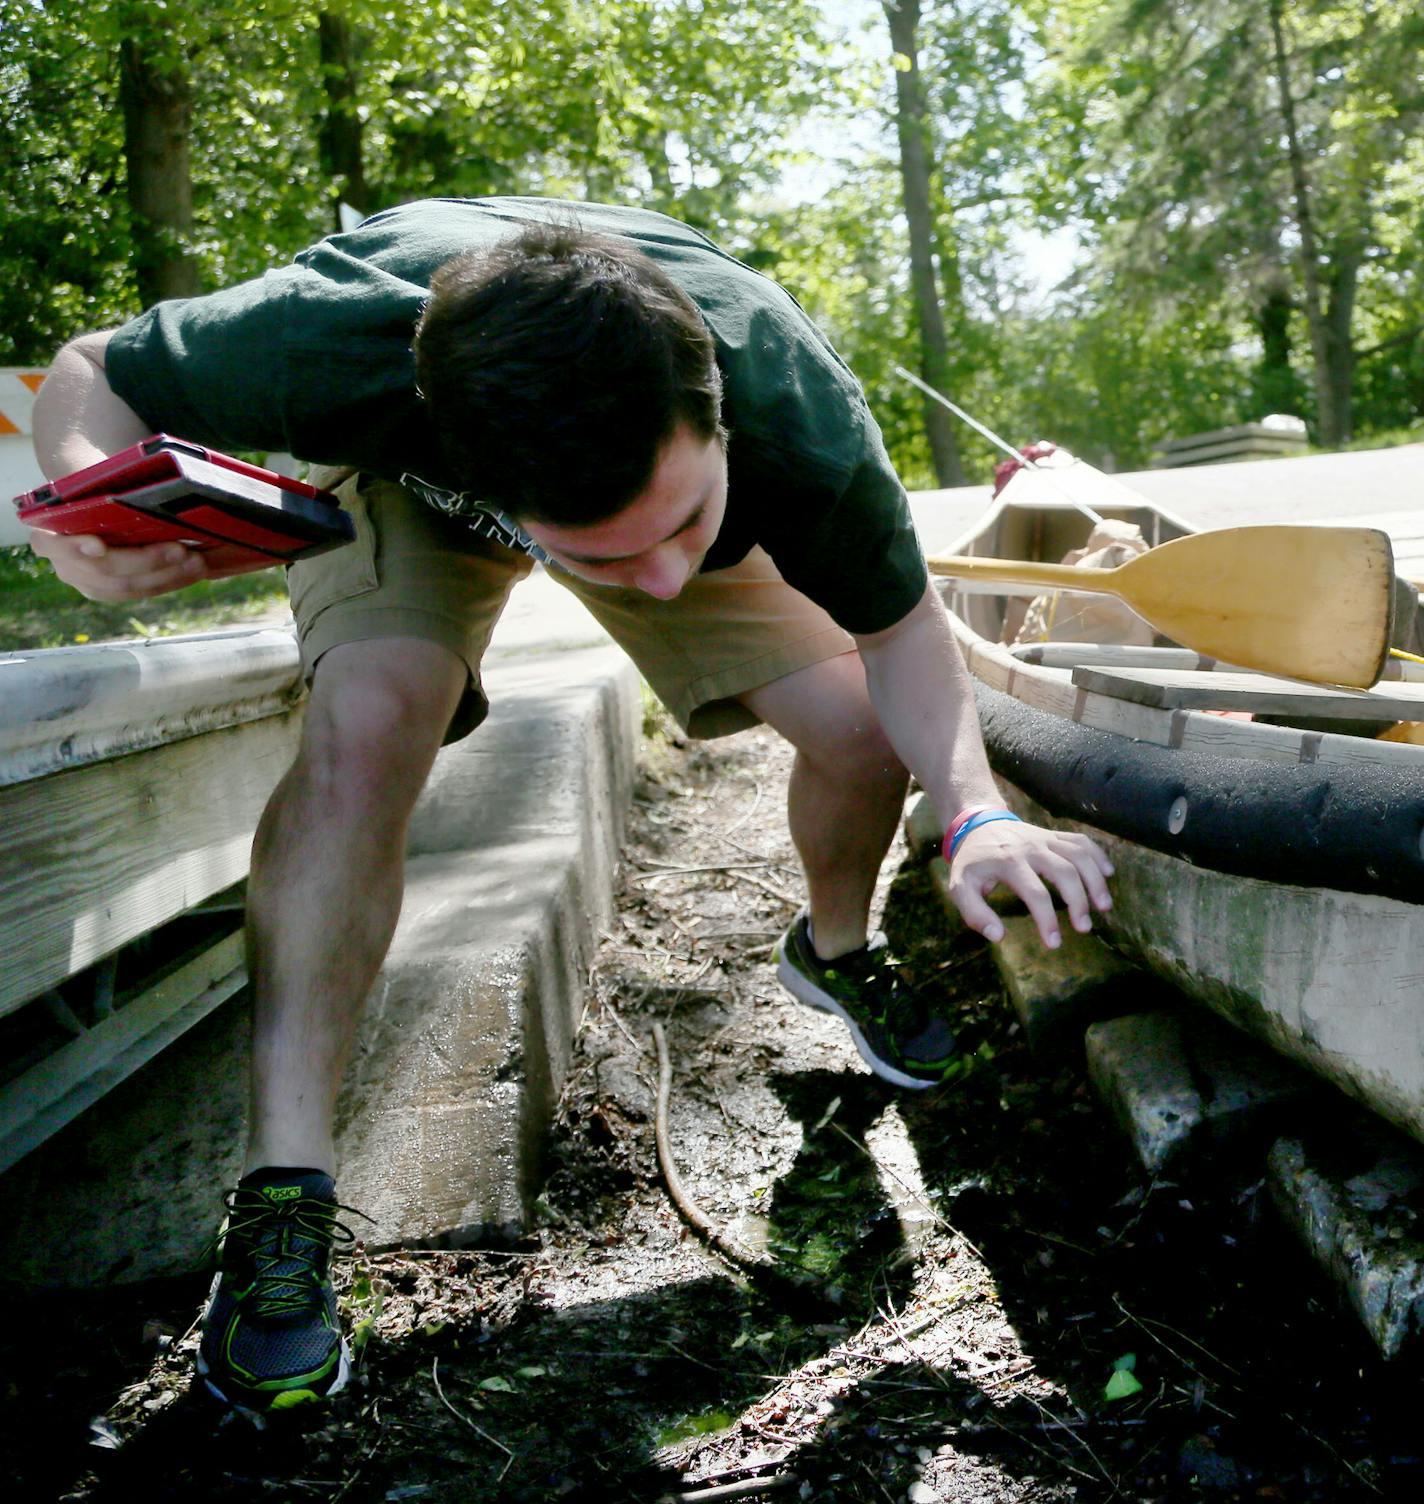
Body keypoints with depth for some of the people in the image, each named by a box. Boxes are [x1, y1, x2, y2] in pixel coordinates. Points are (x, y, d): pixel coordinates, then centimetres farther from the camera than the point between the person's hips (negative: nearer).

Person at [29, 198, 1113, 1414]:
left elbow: (897, 627, -21)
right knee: (367, 723, -31)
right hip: (411, 481, -2)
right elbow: (92, 374, -24)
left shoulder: (796, 414, -40)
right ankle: (285, 1191, -21)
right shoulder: (331, 341, -45)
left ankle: (834, 948, 25)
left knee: (861, 731, -10)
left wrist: (977, 812, -37)